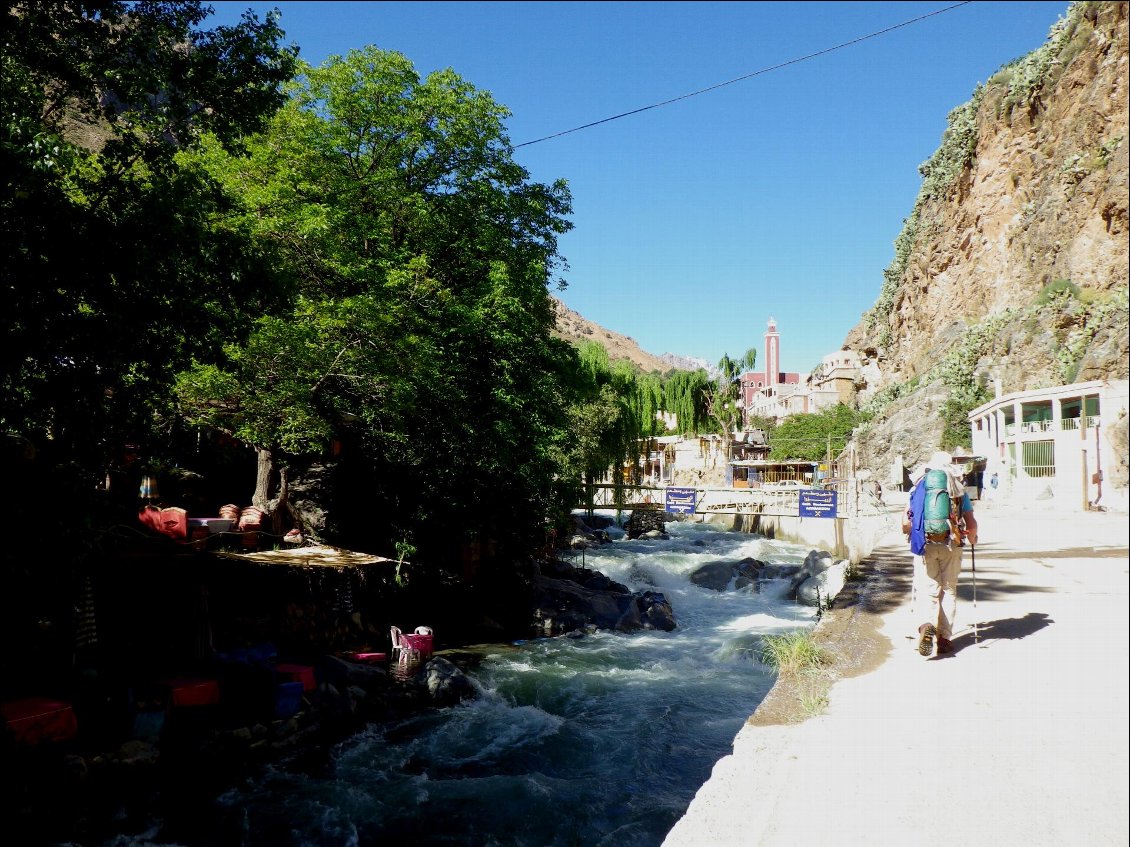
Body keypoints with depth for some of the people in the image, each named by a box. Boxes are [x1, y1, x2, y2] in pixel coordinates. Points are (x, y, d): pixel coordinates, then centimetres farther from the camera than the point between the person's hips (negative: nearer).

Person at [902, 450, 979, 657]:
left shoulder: (919, 487, 6)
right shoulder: (959, 491, 5)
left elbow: (906, 522, 5)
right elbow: (971, 524, 2)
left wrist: (911, 534, 25)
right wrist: (972, 539, 23)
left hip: (924, 545, 0)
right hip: (951, 546, 0)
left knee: (927, 589, 2)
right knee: (948, 590, 11)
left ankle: (926, 625, -25)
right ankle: (945, 638, 13)